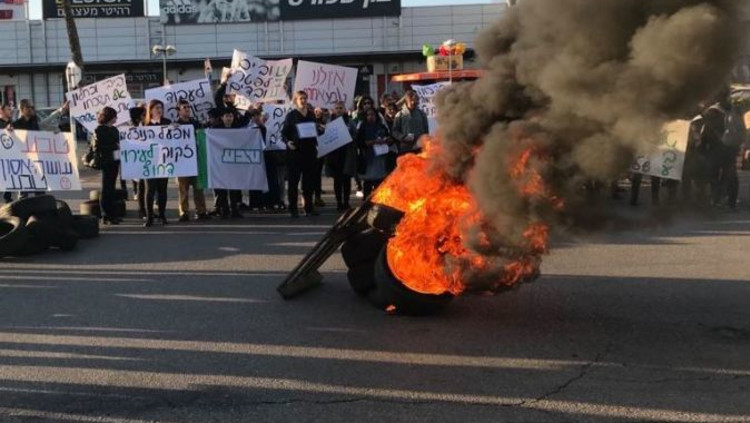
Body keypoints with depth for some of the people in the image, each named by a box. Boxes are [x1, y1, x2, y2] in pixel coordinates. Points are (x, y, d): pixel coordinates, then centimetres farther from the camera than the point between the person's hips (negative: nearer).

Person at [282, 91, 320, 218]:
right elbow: (284, 132, -3)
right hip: (295, 151, -5)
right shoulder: (291, 115, -1)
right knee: (294, 180, -1)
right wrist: (287, 141, -21)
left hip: (310, 151, 5)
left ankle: (309, 207, 14)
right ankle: (293, 208, 5)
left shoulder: (311, 114, 14)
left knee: (309, 180, 7)